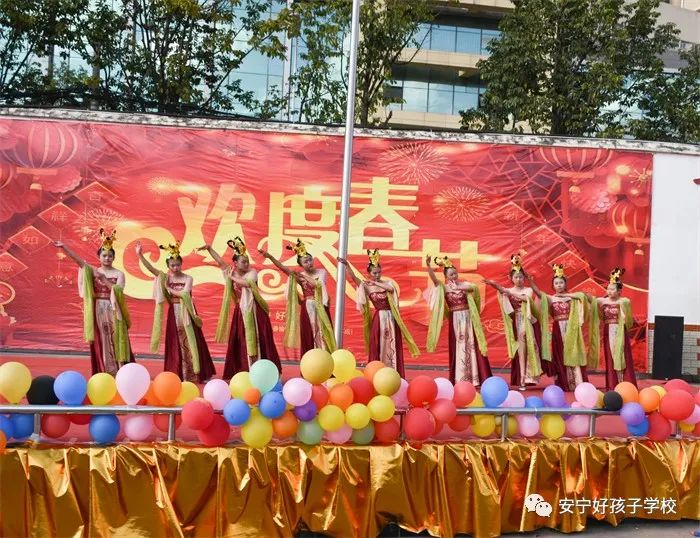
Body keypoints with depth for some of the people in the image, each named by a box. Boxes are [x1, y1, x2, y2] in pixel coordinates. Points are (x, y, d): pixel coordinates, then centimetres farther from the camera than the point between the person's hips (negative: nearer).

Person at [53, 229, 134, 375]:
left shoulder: (119, 274, 0)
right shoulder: (93, 271, 5)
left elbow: (119, 290, -14)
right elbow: (78, 260, -5)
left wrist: (104, 280, -20)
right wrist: (64, 247, -15)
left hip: (113, 311, -2)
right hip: (98, 311, 2)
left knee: (115, 341, -1)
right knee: (101, 342, 4)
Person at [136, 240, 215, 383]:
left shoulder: (188, 278, -5)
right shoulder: (166, 278, 2)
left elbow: (184, 294, -20)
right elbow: (150, 268, -7)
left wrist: (169, 289, -10)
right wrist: (140, 255, -18)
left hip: (186, 313, -2)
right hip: (174, 313, 2)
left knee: (191, 342, 1)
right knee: (175, 344, 5)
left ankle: (201, 373, 8)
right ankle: (179, 374, 12)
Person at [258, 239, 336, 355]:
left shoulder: (321, 272, 2)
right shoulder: (299, 275, 3)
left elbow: (318, 285, -13)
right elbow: (282, 267, -6)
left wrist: (305, 277, -11)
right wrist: (269, 256, -15)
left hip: (320, 308, -1)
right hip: (307, 309, 1)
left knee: (321, 334, 0)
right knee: (308, 337, 2)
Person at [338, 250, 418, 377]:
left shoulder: (386, 282, 5)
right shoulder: (366, 286, 0)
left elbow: (391, 289, -16)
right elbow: (354, 277, -14)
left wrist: (376, 283, -15)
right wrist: (347, 265, -28)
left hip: (391, 317, 2)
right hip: (378, 318, -2)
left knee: (393, 346, 5)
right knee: (377, 346, 0)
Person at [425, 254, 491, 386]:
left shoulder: (464, 284, 2)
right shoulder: (444, 287, -1)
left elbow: (474, 287, -16)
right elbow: (434, 279, -16)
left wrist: (458, 287, -21)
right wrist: (428, 265, -30)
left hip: (467, 317, 0)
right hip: (454, 319, 0)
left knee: (470, 345, 0)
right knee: (456, 347, 3)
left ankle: (473, 377, 4)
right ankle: (459, 378, 9)